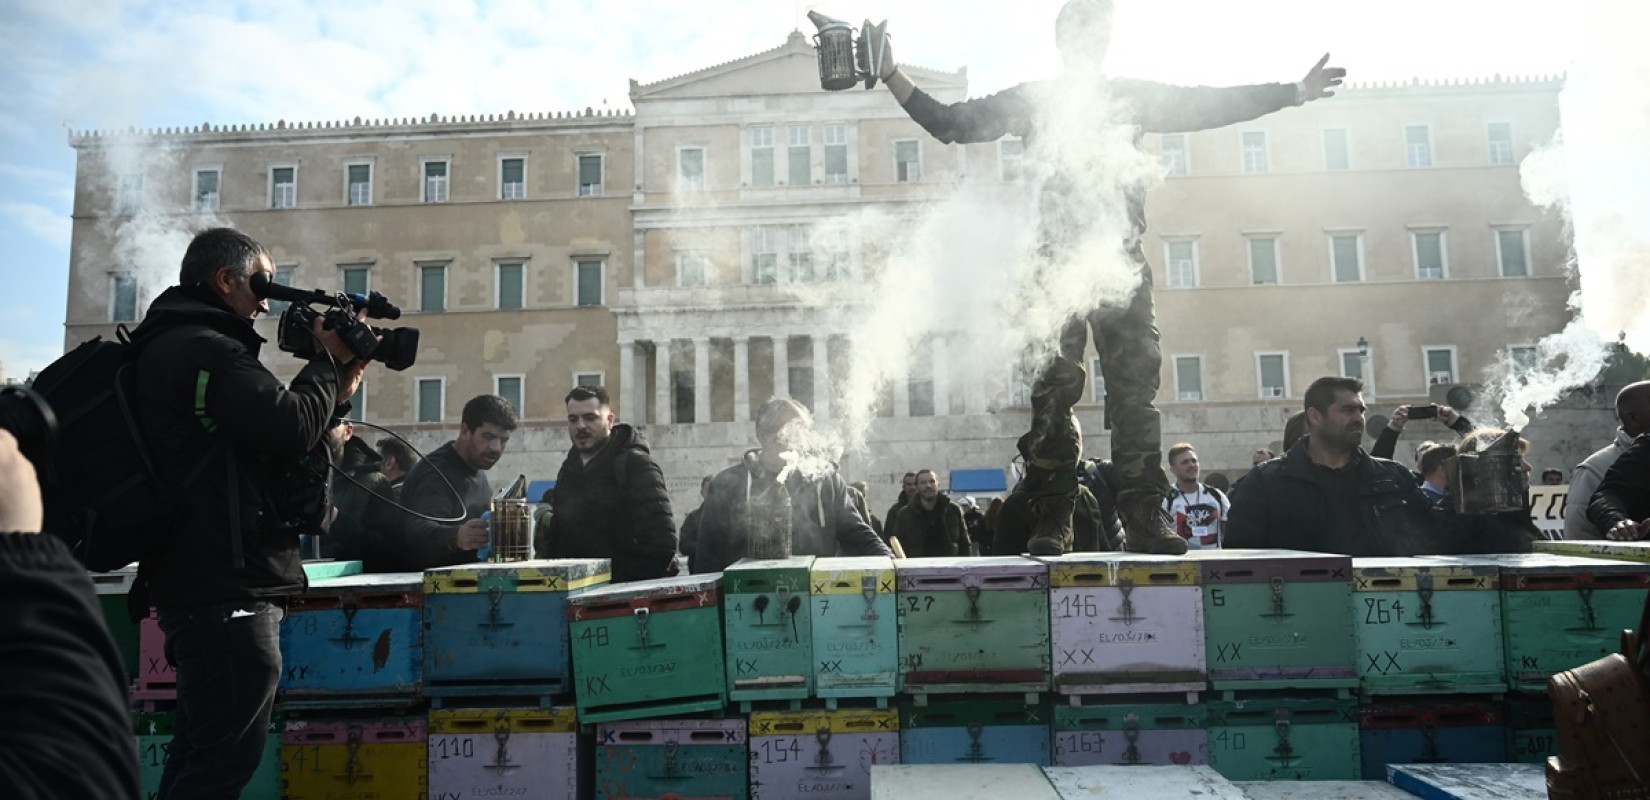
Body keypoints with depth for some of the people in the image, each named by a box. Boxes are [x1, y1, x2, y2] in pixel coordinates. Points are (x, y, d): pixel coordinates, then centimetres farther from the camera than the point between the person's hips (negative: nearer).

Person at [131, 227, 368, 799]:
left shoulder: (172, 346, 21)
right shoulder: (205, 350, -14)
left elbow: (269, 441, 19)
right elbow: (294, 429, -20)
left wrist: (335, 392, 10)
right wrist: (330, 360, -5)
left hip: (198, 583, 11)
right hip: (227, 589, -11)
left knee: (200, 753, 18)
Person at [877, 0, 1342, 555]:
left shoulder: (1134, 97, 21)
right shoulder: (1030, 100, 18)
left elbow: (1216, 105, 23)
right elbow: (949, 123, 15)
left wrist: (1294, 92, 20)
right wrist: (891, 76, 9)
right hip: (1054, 258, -1)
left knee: (1135, 384, -7)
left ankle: (1145, 515, -6)